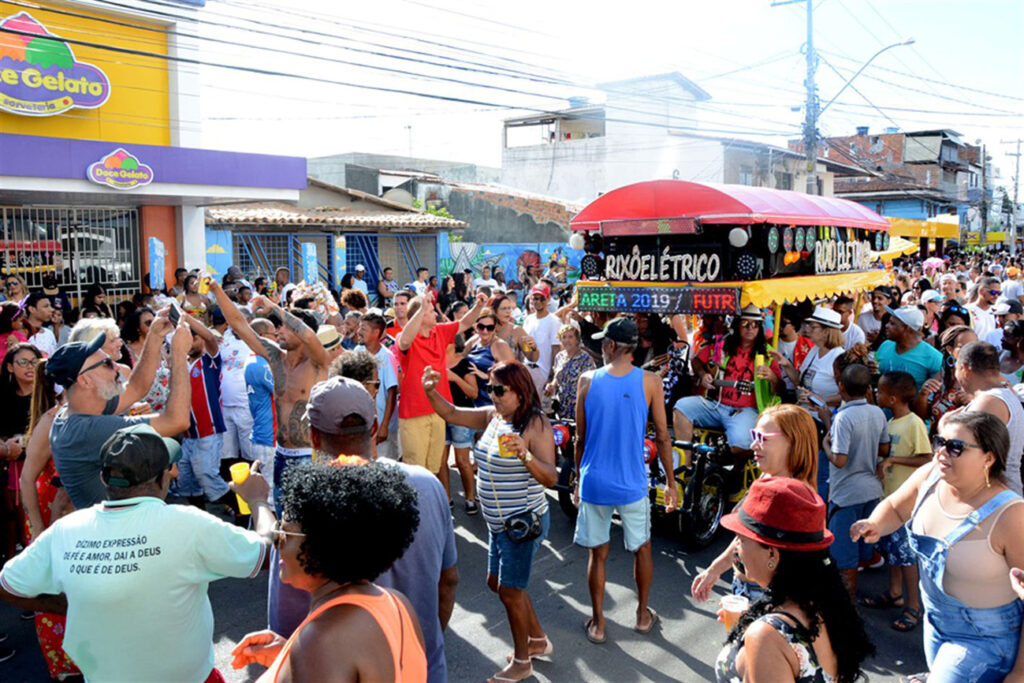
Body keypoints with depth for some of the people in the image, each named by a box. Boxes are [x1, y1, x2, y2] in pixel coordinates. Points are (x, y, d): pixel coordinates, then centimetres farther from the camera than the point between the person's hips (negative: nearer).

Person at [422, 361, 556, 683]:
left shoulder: (536, 425, -20)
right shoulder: (493, 416, 3)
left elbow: (551, 478, -25)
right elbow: (451, 414, 9)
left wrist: (525, 455, -41)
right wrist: (431, 391, -8)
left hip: (522, 522, -9)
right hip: (499, 523, 9)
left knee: (510, 591, 3)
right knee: (497, 583, 20)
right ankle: (538, 640, 38)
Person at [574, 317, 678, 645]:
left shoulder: (588, 380, -7)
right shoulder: (650, 382, -8)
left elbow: (581, 438, 0)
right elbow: (662, 437, -4)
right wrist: (671, 482, 8)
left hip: (594, 482, 0)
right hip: (632, 483, 0)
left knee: (598, 554, 13)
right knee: (642, 548, 20)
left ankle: (597, 623, 24)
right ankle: (643, 615, 36)